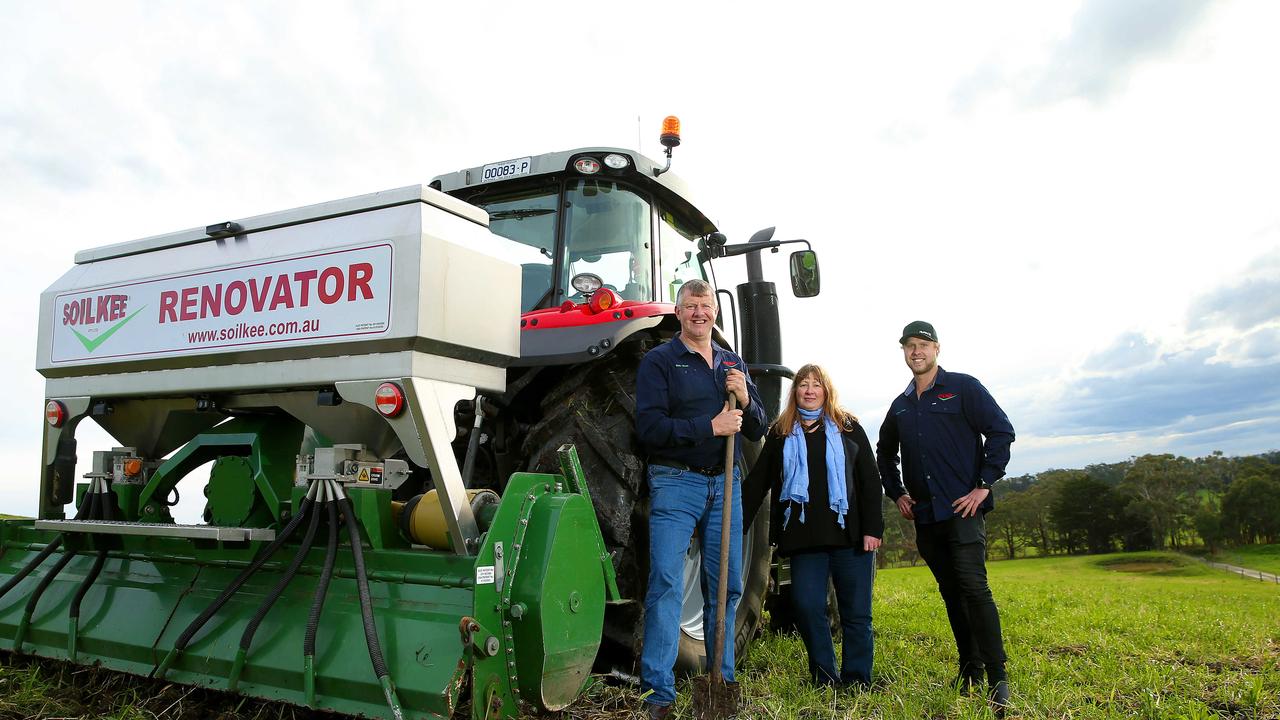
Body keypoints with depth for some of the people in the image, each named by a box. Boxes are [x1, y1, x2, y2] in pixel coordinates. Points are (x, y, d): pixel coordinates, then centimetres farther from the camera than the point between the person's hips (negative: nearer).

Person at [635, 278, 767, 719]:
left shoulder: (733, 364, 15)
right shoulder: (659, 361, -2)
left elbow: (757, 431, 15)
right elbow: (649, 427, -13)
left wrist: (746, 401, -6)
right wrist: (710, 427, -19)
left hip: (725, 484, 5)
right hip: (676, 482, -5)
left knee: (727, 586, 11)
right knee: (666, 584, -9)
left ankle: (723, 682, 25)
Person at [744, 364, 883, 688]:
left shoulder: (848, 428, 8)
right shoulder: (780, 433, 12)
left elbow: (870, 480, 4)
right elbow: (757, 482, 11)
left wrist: (872, 528, -5)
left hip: (850, 535, -1)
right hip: (804, 538, 1)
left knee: (856, 612, 3)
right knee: (807, 608, -3)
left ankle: (857, 681, 15)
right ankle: (825, 679, 11)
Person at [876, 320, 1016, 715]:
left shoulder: (963, 387, -1)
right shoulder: (900, 405, 15)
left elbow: (1001, 431, -7)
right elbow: (885, 453, 27)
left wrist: (984, 485, -12)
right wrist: (897, 493, 14)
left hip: (962, 508, -6)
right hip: (924, 515, 6)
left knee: (974, 588, -14)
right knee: (951, 592, 11)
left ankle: (998, 680, -8)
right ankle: (970, 672, 20)